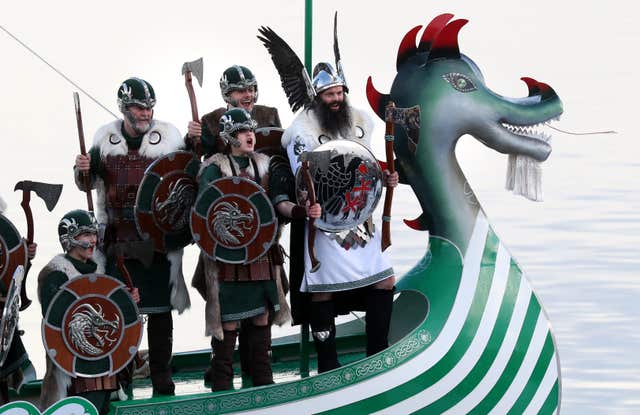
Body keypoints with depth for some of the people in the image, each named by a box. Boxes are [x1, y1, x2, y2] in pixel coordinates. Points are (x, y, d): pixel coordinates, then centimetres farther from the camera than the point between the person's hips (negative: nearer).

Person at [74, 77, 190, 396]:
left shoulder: (169, 135, 0)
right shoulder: (105, 137, 7)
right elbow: (88, 183, 16)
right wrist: (82, 171, -7)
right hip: (117, 235, 2)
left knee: (159, 308, 2)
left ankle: (161, 378, 9)